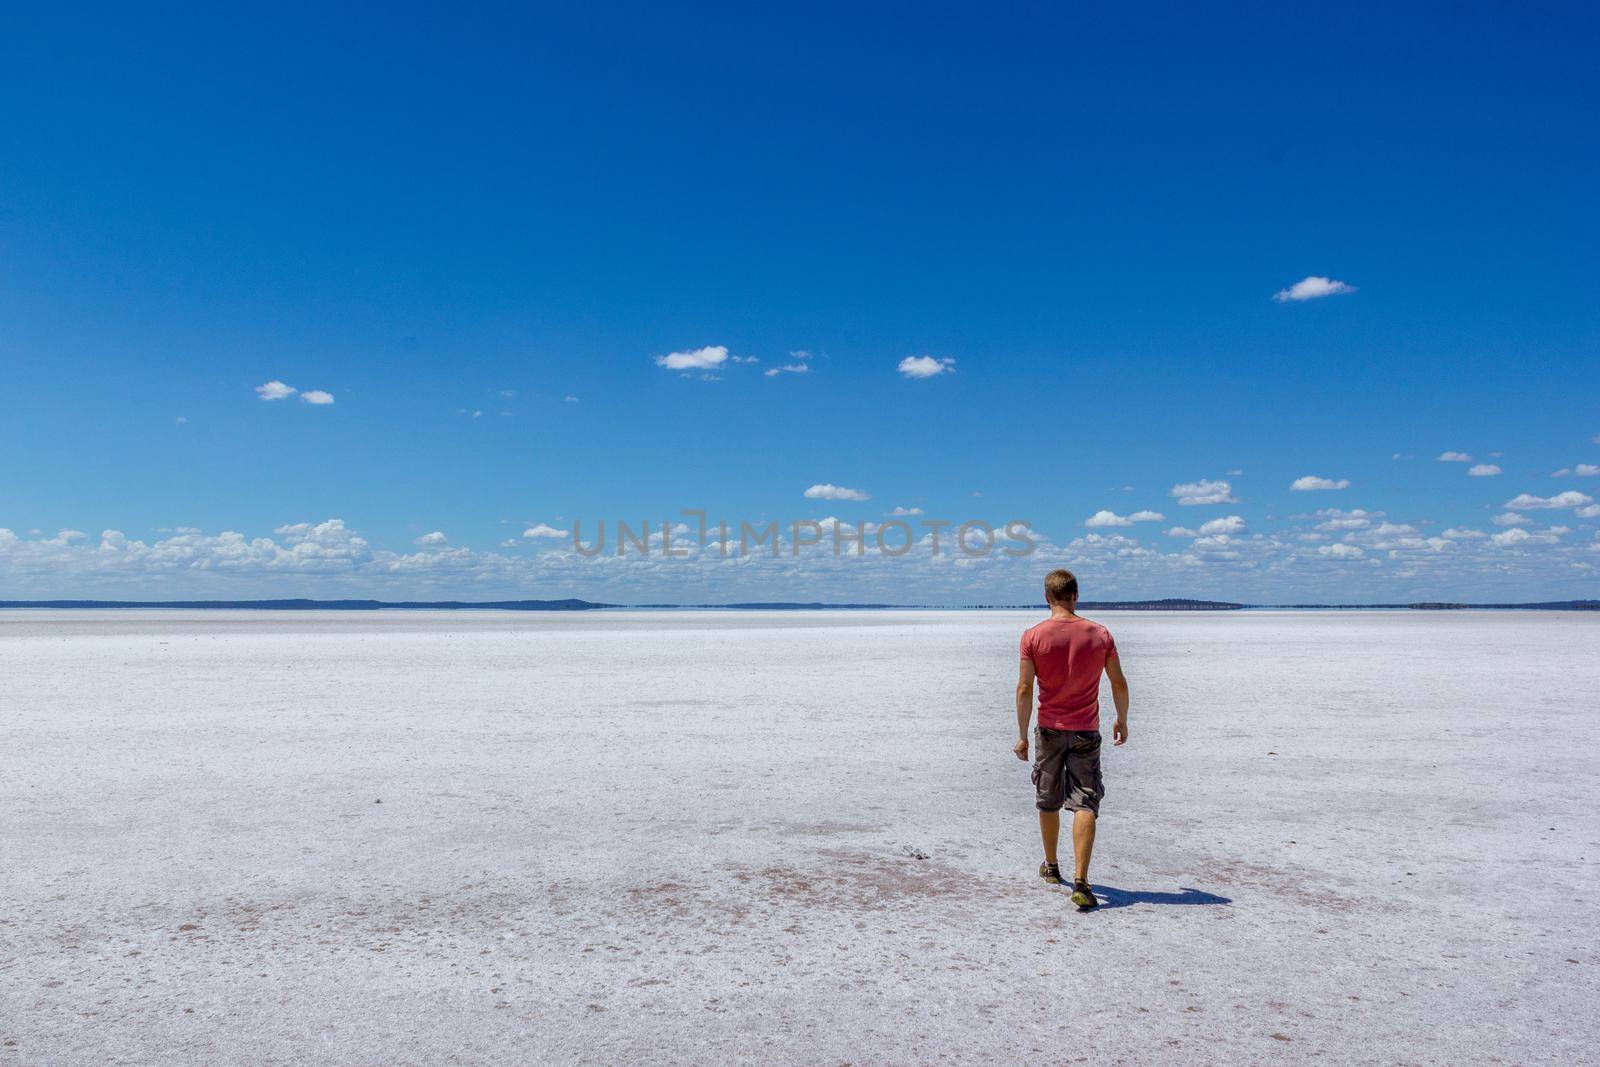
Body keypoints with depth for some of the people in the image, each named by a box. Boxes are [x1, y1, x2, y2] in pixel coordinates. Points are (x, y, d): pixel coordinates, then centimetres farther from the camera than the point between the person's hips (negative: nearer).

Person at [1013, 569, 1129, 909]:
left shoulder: (1033, 637, -8)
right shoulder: (1100, 634, -3)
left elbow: (1024, 689, -10)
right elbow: (1119, 684, 3)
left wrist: (1022, 736, -2)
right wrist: (1122, 721, 18)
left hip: (1049, 729, 0)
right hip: (1086, 731, 0)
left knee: (1048, 802, 17)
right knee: (1085, 804, -1)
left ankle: (1051, 867, 34)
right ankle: (1080, 881, -12)